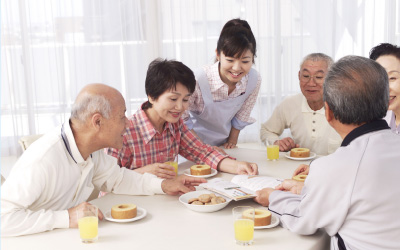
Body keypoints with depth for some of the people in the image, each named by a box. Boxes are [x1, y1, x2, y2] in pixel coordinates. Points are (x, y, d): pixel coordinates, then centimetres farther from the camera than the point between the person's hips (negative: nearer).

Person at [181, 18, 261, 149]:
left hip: (223, 144, 5)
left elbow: (241, 116, 2)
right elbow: (181, 118, -14)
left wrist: (232, 141, 7)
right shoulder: (198, 81, -29)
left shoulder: (255, 80, -15)